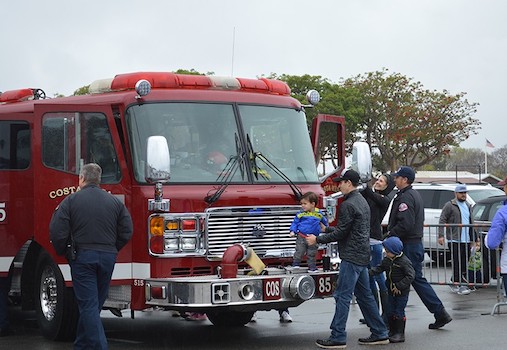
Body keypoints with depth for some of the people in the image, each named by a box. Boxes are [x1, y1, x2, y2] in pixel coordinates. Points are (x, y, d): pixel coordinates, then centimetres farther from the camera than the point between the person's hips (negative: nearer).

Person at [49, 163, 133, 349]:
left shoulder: (71, 201, -4)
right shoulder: (115, 202, 7)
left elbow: (57, 232, -9)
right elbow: (126, 232, 4)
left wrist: (62, 252, 8)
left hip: (82, 257, -4)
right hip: (108, 258, 4)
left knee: (88, 305, -4)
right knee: (95, 304, 15)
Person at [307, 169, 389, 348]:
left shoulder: (348, 204, -14)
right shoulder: (362, 201, 18)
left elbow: (341, 233, -15)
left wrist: (318, 239, -7)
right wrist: (326, 229, 28)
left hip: (352, 256, -10)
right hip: (362, 256, 10)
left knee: (343, 296, -8)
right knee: (365, 295, 14)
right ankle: (379, 334, 16)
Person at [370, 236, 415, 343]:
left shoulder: (404, 261, -20)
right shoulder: (387, 260, 3)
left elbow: (410, 276, -21)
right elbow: (380, 268, 10)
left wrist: (399, 286, -22)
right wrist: (371, 271, -11)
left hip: (402, 291, -7)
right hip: (391, 290, 7)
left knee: (399, 312, -4)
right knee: (390, 312, 11)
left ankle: (400, 334, 5)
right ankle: (392, 331, 23)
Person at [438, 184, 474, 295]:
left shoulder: (467, 206, 20)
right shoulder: (450, 205, -4)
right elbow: (442, 220, -7)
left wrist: (473, 237, 21)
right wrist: (441, 235, -16)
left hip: (466, 240, 7)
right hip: (454, 240, -7)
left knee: (464, 264, 8)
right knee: (457, 263, -10)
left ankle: (456, 281, 19)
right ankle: (459, 285, -10)